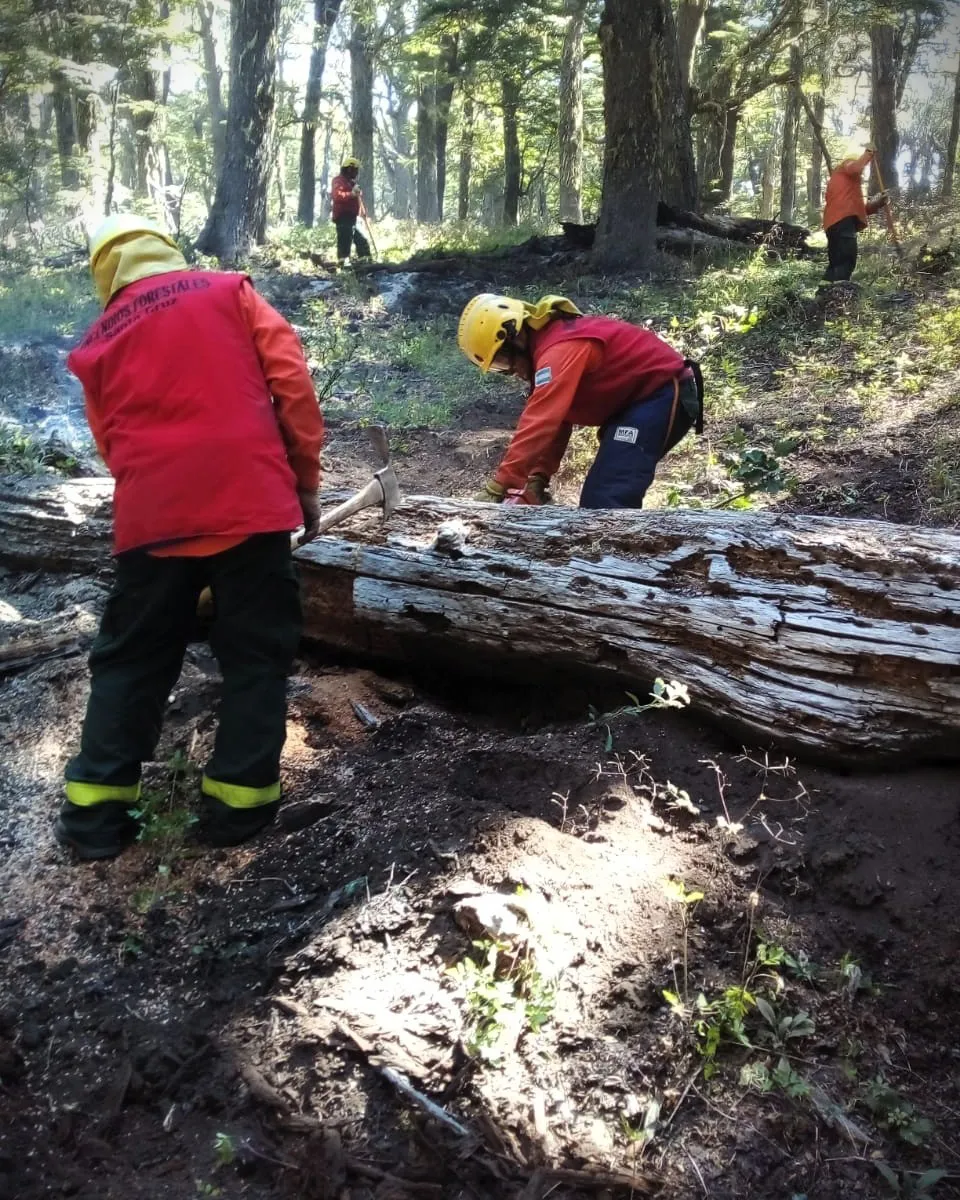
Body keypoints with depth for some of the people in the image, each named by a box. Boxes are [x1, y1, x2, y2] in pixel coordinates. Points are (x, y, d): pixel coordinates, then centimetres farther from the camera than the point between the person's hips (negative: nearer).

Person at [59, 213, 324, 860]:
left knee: (129, 660, 14)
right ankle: (238, 802, 13)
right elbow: (292, 382, 0)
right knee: (258, 656, 10)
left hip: (151, 517, 3)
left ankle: (95, 812, 17)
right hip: (249, 502, -2)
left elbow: (110, 444, 20)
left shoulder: (98, 342, 17)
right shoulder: (229, 290, 10)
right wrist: (305, 479, 6)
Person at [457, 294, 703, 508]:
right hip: (636, 400, 11)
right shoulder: (548, 344, 9)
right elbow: (555, 422, 9)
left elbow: (540, 422, -33)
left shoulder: (560, 349, -24)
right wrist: (537, 478, -2)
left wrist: (496, 489, -32)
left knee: (606, 500, -19)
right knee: (598, 497, 13)